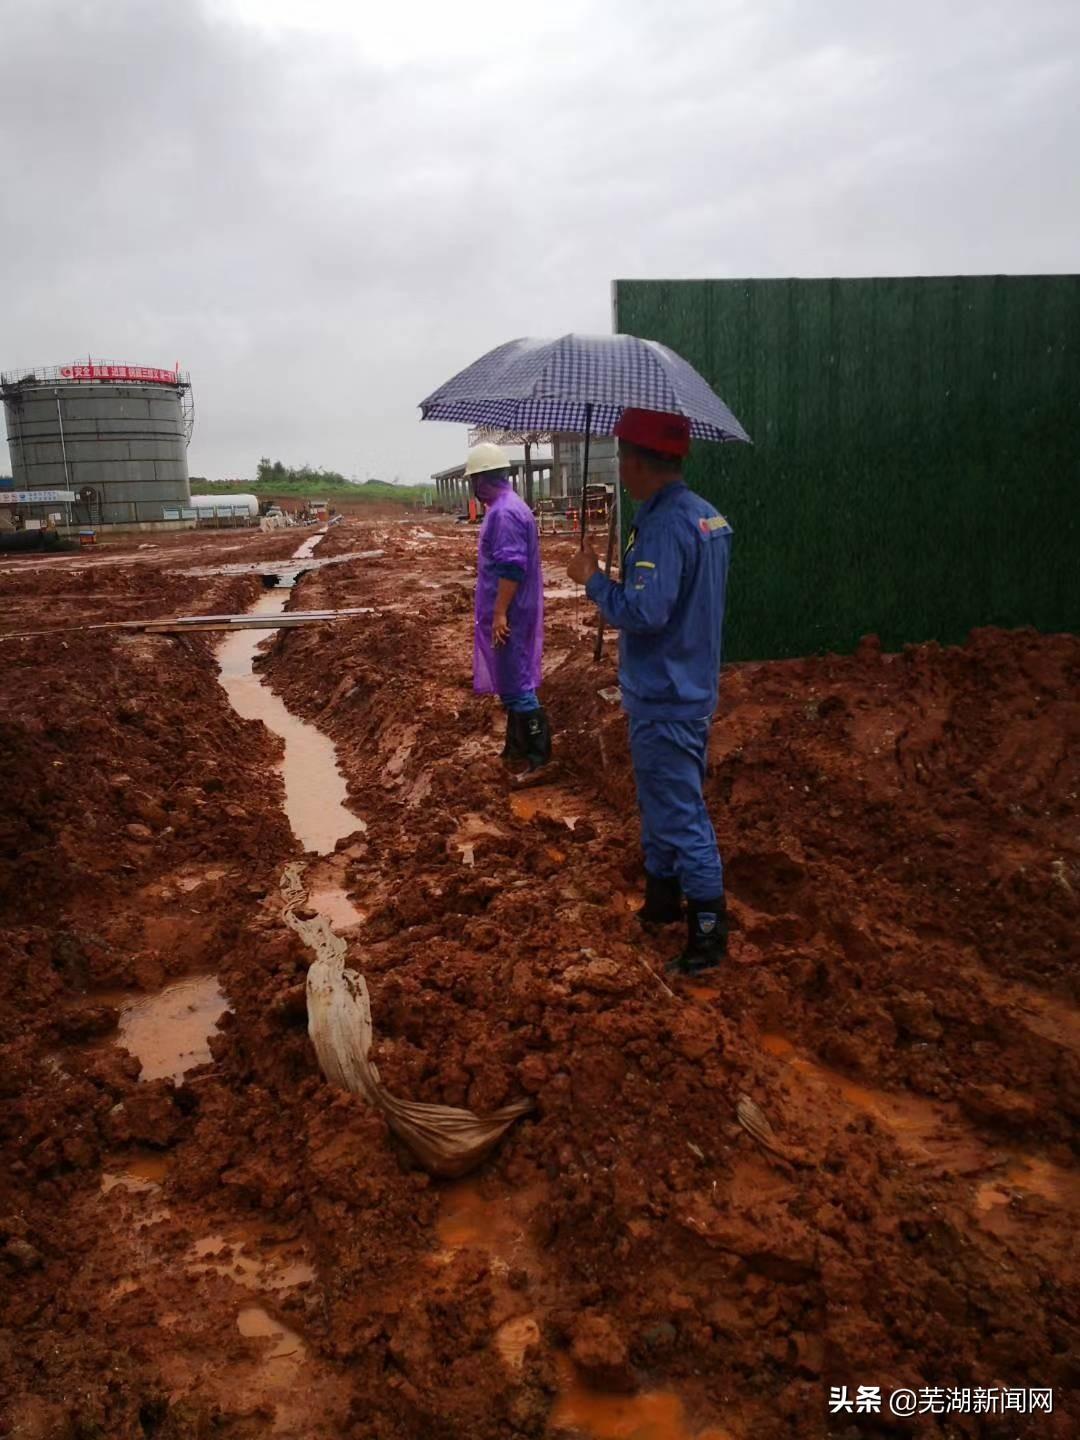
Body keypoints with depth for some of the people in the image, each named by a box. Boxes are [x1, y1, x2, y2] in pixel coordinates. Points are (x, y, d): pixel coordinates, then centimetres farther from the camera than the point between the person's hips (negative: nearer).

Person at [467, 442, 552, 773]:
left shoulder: (505, 512, -19)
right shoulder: (507, 507, 14)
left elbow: (511, 567, -26)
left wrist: (499, 613, -25)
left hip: (508, 614, -10)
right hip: (507, 611, 10)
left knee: (515, 684, -5)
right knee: (510, 681, 17)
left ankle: (537, 754, 1)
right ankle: (518, 745, 27)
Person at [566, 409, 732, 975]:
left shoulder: (664, 525, -23)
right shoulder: (709, 515, 8)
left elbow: (645, 612, -30)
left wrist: (593, 579, -15)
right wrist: (612, 580, 15)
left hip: (664, 701, -10)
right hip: (692, 689, 10)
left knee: (680, 815, 0)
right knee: (663, 802, 22)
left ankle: (709, 929, 11)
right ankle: (662, 897, 37)